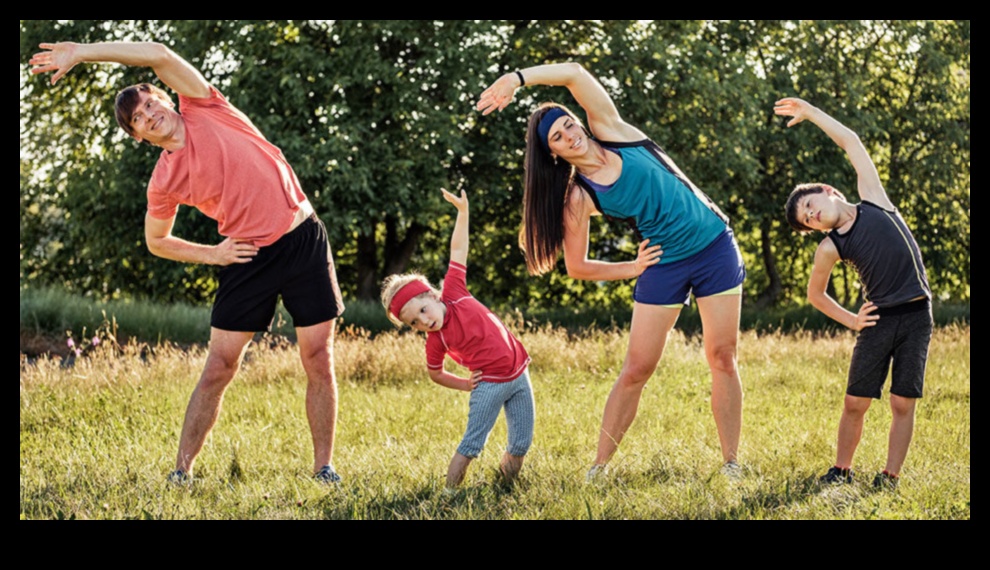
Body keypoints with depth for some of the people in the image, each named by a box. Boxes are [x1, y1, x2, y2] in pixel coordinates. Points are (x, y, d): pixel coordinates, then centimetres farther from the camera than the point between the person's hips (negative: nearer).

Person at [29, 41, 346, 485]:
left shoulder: (205, 110, -1)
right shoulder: (164, 180, 1)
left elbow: (159, 55, -11)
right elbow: (156, 242, 15)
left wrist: (82, 52, -10)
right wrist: (211, 254, 0)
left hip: (303, 239, -1)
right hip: (249, 258, 1)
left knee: (319, 361, -1)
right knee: (218, 368, -2)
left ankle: (324, 468, 7)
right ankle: (182, 471, 6)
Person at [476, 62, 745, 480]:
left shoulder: (610, 130, -3)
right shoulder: (578, 199, -6)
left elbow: (574, 74, -13)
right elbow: (577, 267, -1)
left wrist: (518, 78, -20)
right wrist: (634, 268, -2)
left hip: (715, 245, 1)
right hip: (665, 265, -1)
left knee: (723, 357, 0)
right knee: (636, 369, -3)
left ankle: (731, 463, 6)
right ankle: (598, 469, 4)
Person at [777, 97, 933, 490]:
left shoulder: (872, 200, 3)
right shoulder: (830, 248, 2)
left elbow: (851, 142, 4)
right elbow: (814, 294, 15)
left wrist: (810, 112, 6)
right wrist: (851, 321, 7)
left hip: (916, 316, -1)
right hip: (879, 320, 1)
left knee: (903, 404, -2)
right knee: (855, 403, -1)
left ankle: (890, 476, 5)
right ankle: (842, 470, 15)